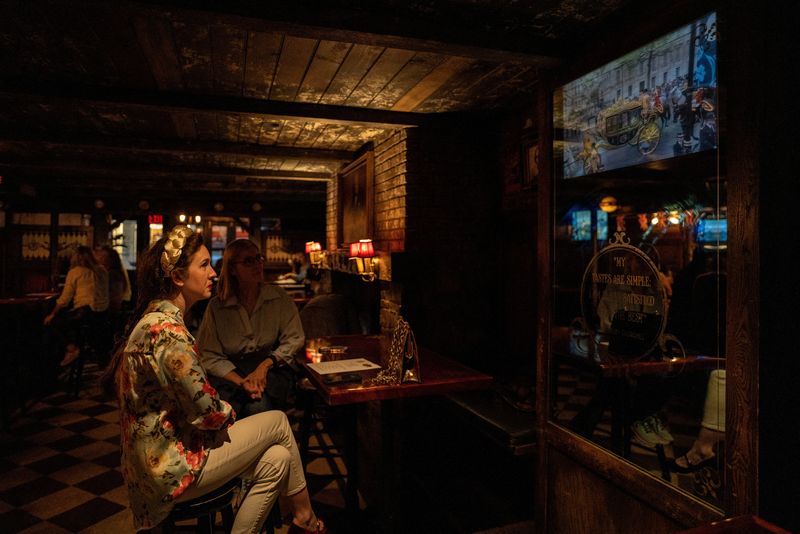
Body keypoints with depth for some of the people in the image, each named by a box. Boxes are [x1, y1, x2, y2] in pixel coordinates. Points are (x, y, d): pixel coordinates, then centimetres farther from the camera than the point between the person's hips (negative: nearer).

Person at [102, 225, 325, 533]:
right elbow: (209, 414, -22)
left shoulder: (156, 319, 6)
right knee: (278, 421, 0)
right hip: (170, 470, -8)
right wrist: (229, 413, -1)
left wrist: (221, 411, 2)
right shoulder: (168, 333, -26)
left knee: (276, 459, 4)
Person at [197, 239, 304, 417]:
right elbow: (209, 356, -4)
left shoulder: (280, 298, 4)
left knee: (257, 407, -30)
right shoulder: (216, 307, 1)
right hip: (230, 371, 0)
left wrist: (265, 365, -13)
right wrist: (241, 382, -20)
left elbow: (294, 339, 3)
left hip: (273, 367, 1)